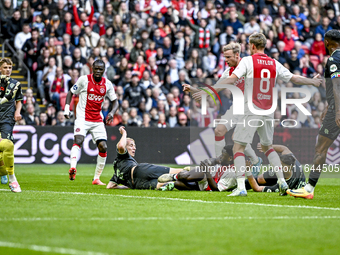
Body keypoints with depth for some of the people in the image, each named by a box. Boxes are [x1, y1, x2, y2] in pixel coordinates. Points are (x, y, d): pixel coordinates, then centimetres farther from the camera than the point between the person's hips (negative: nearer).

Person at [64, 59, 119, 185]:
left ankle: (96, 178, 6)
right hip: (83, 117, -4)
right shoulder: (84, 80, -4)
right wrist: (67, 108, -7)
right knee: (78, 140, -28)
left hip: (98, 120, 4)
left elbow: (115, 101, 12)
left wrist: (112, 112, -7)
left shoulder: (107, 84, 5)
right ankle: (72, 168, -43)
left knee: (103, 147, -4)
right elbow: (71, 93, 6)